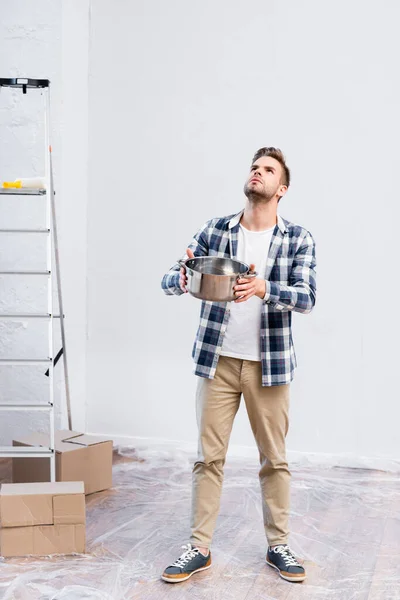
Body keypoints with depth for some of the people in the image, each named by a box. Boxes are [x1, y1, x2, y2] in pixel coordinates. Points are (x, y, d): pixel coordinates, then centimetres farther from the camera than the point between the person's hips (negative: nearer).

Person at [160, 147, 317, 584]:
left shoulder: (299, 239, -2)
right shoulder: (213, 231, 2)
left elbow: (307, 298, -14)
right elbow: (168, 282, -3)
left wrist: (263, 289, -34)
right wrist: (182, 277, -27)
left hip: (269, 365, -1)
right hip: (218, 361, 1)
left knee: (274, 459, 9)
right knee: (208, 457, 6)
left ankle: (278, 545, 26)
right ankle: (199, 548, 18)